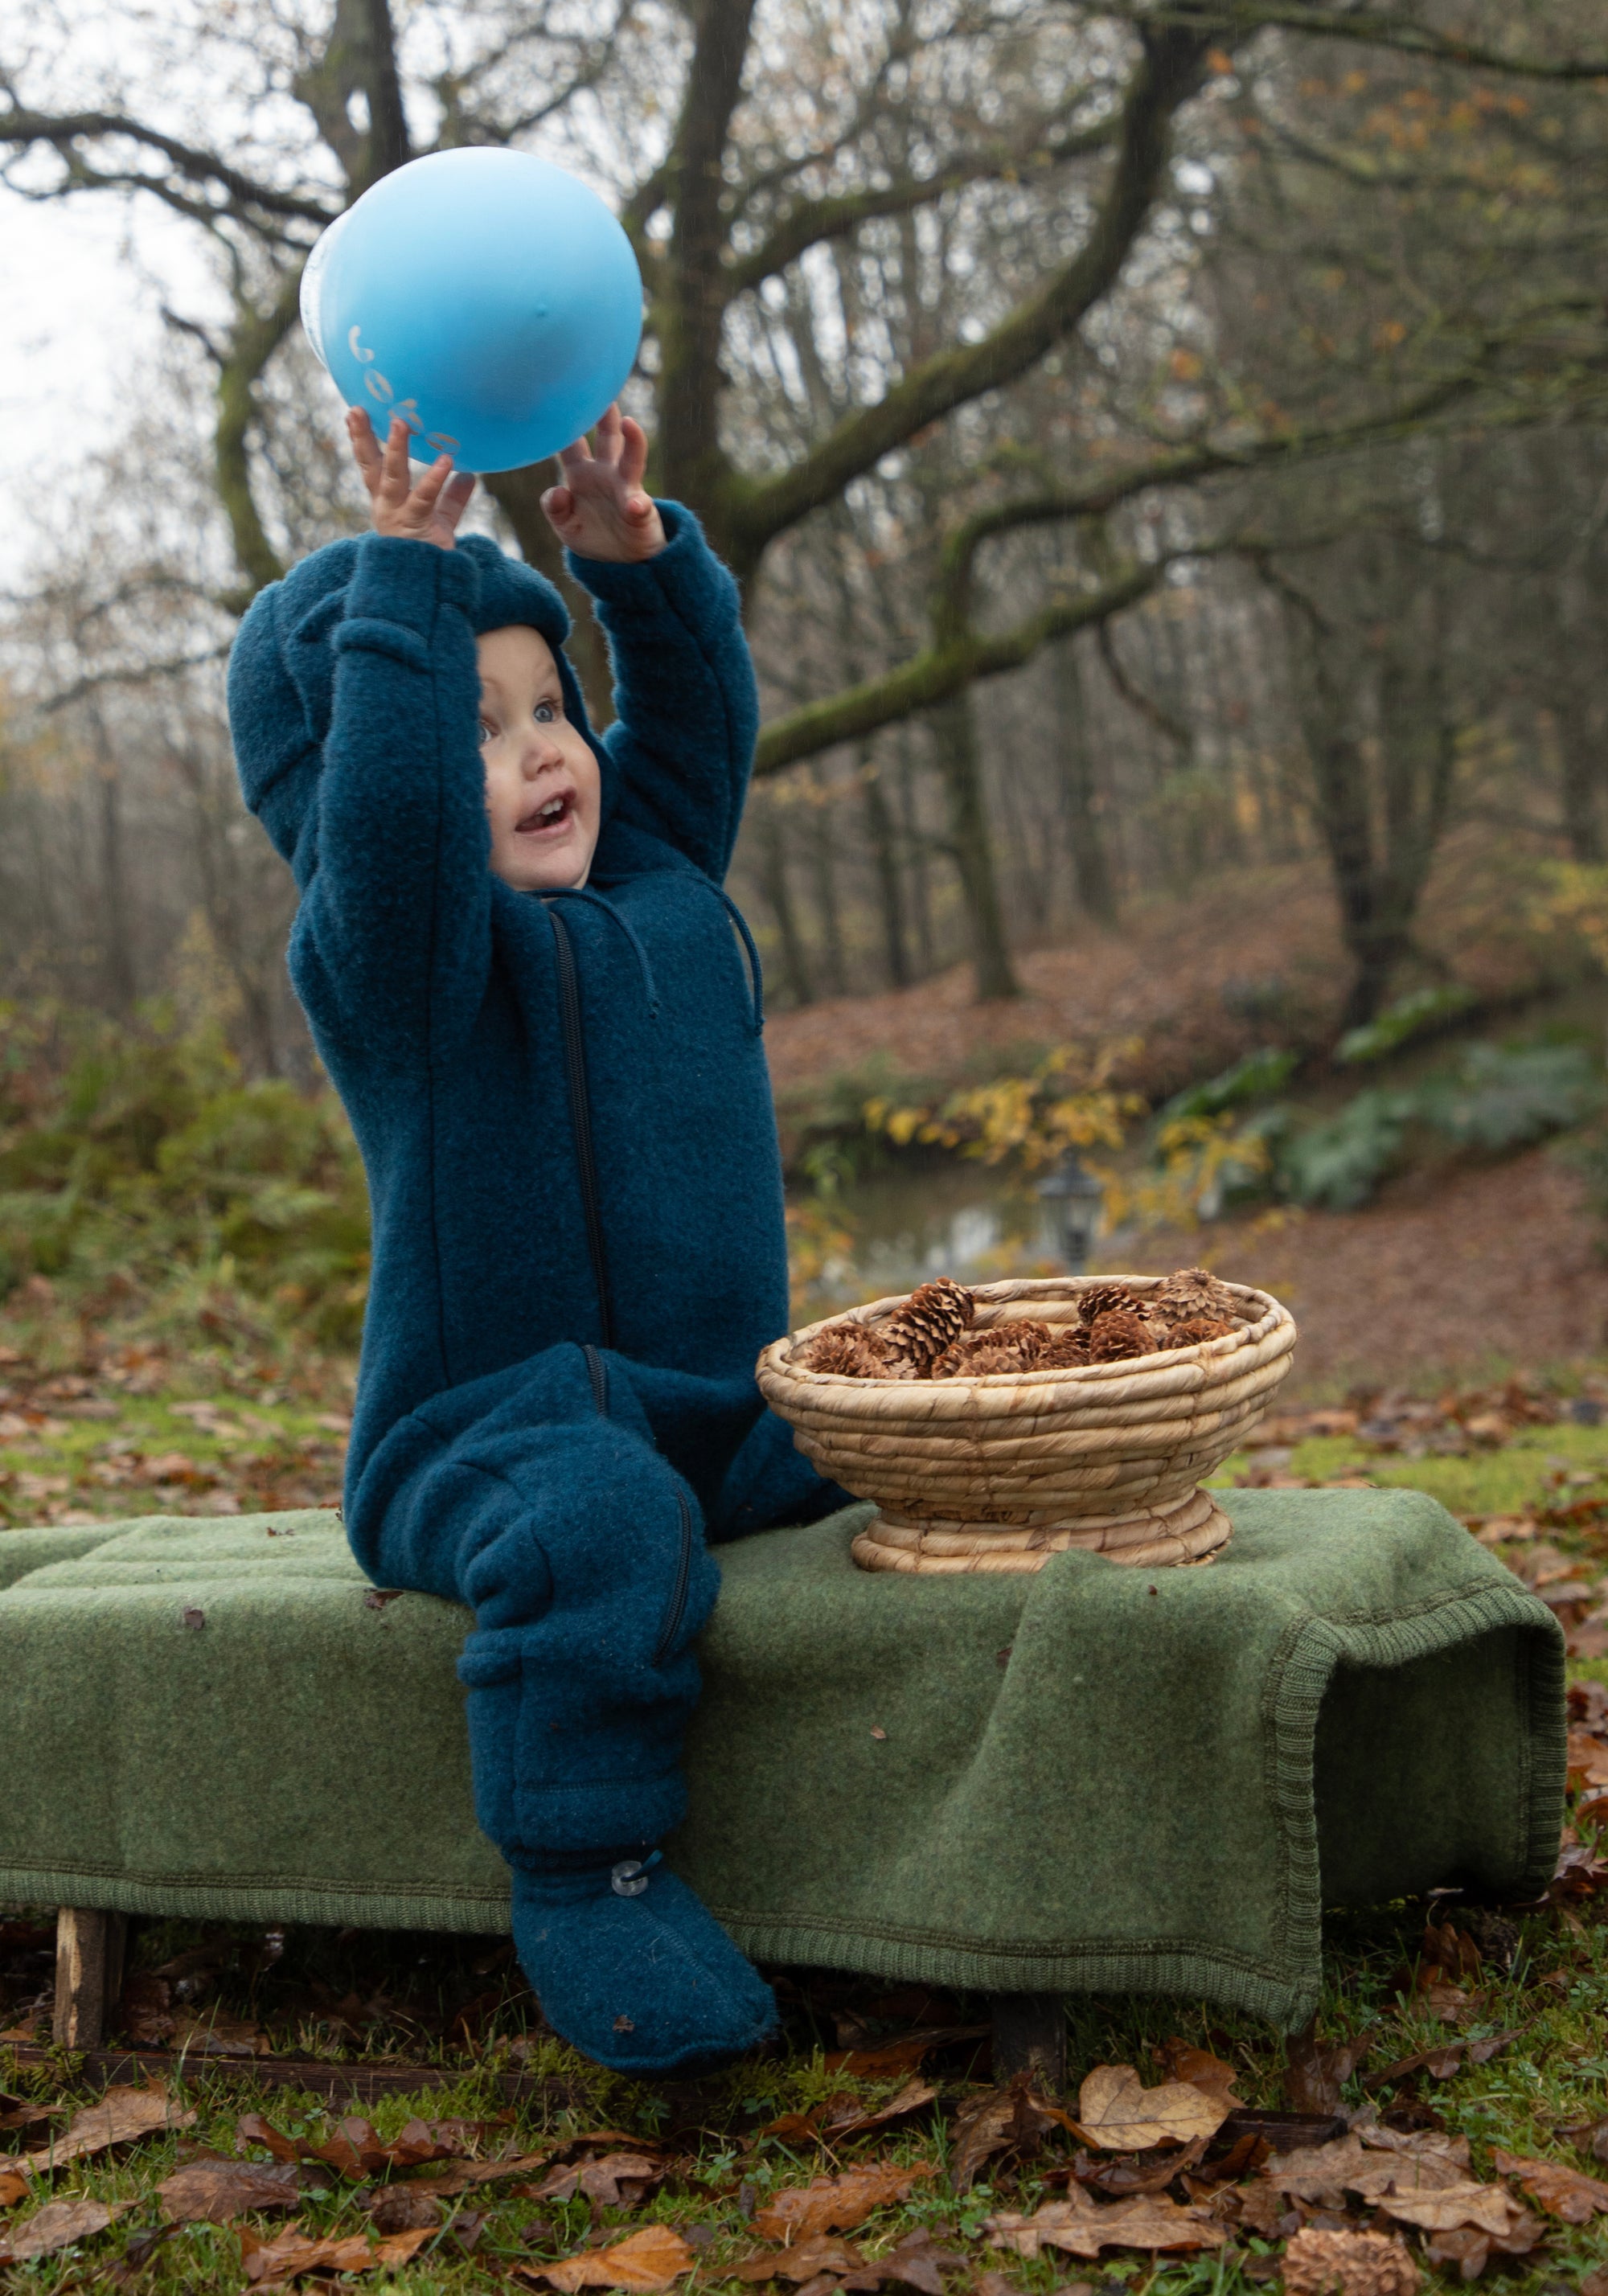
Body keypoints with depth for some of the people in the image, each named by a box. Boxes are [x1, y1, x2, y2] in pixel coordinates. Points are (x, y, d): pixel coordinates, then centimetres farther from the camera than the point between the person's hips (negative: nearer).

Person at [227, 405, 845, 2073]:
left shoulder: (658, 867, 12)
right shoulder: (390, 945, -11)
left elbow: (696, 705, 8)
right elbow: (393, 810, -31)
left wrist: (637, 556, -9)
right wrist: (406, 573, -31)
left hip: (727, 1417, 8)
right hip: (486, 1436, -8)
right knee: (598, 1516, -39)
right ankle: (585, 1875, -23)